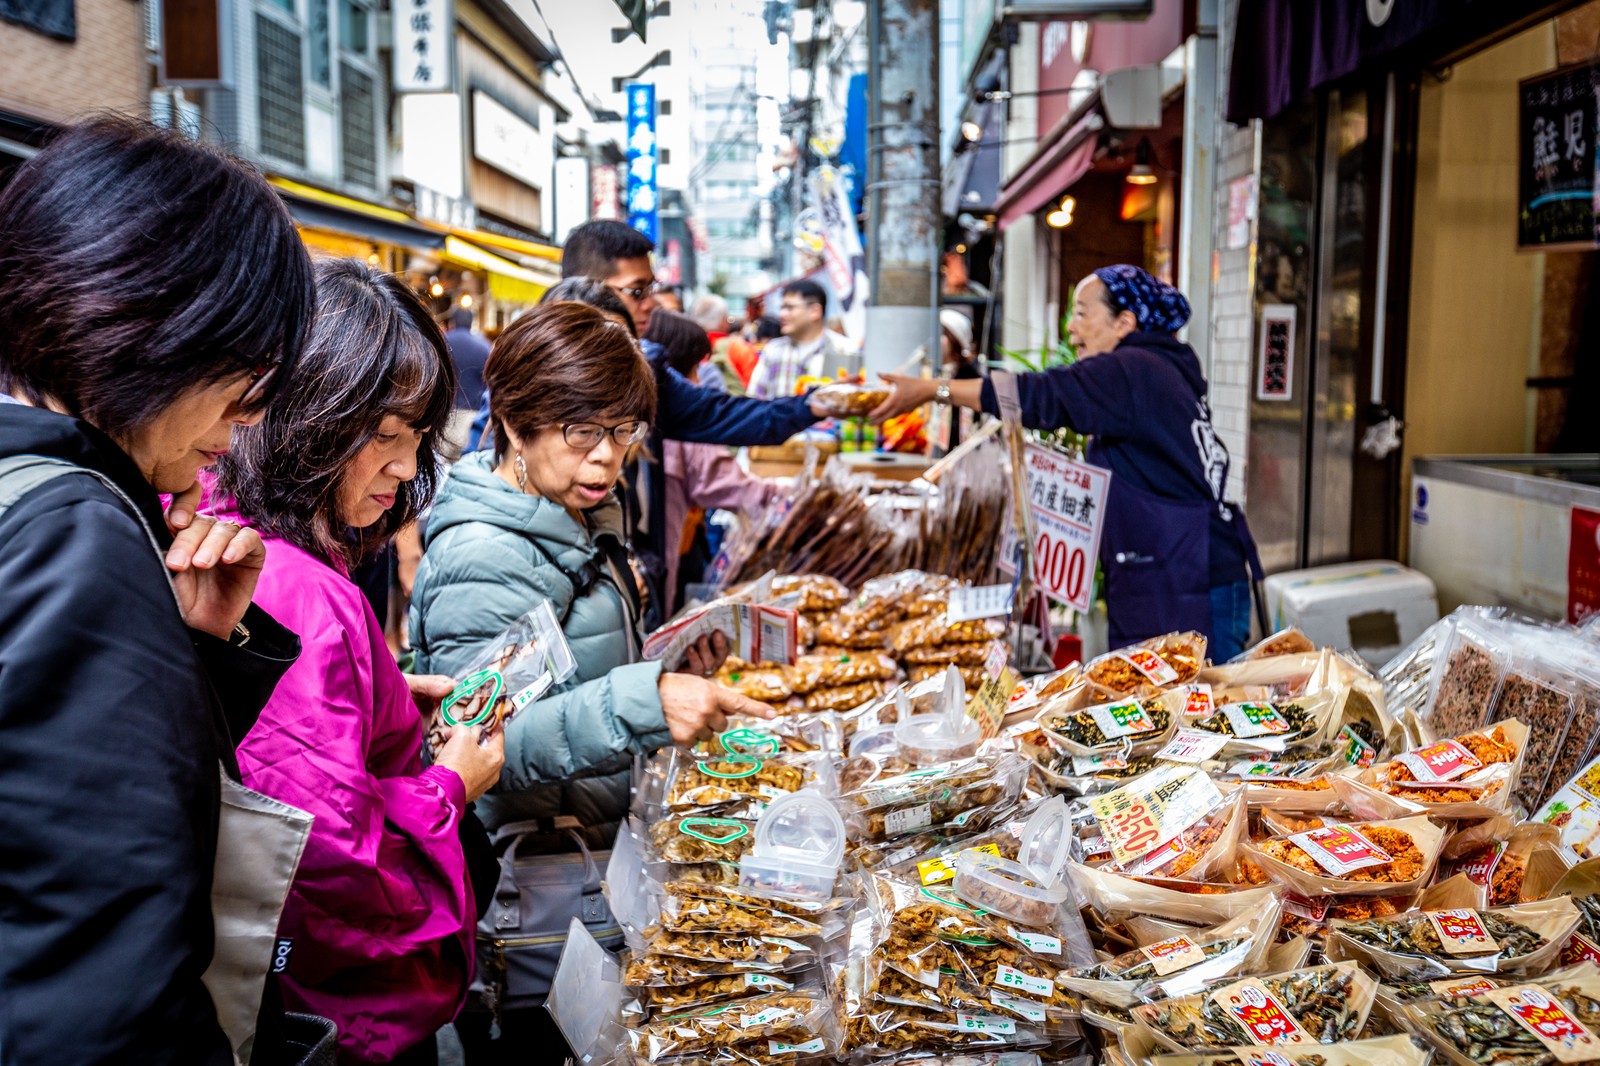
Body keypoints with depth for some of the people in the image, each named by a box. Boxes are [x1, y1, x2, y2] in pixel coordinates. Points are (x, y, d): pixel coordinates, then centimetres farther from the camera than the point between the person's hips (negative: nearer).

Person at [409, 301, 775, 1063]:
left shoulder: (581, 523, 9)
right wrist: (641, 703, -43)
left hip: (600, 851, 9)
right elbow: (489, 746, -31)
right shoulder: (482, 559, -21)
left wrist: (668, 667, 8)